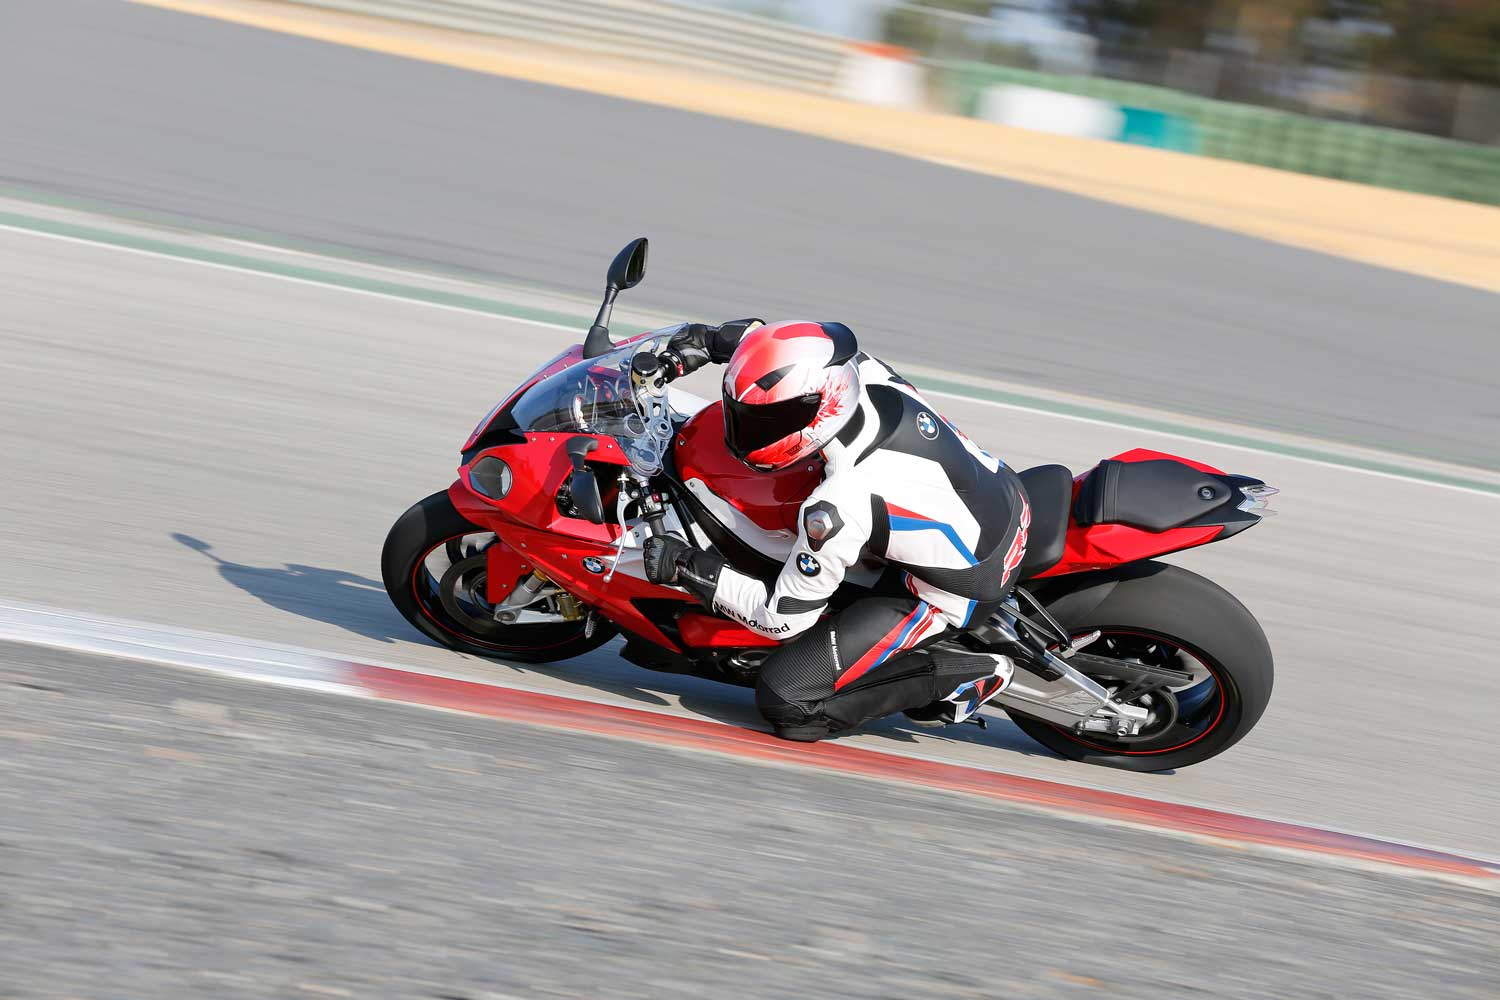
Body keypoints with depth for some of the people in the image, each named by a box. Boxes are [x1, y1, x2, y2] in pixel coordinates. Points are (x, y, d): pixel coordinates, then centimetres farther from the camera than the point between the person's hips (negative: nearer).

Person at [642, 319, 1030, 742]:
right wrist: (711, 340, -1)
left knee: (785, 699, -7)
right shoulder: (869, 376, -18)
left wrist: (688, 568, -15)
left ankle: (964, 677, -1)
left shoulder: (840, 507, -34)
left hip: (960, 592, -7)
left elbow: (784, 617, -20)